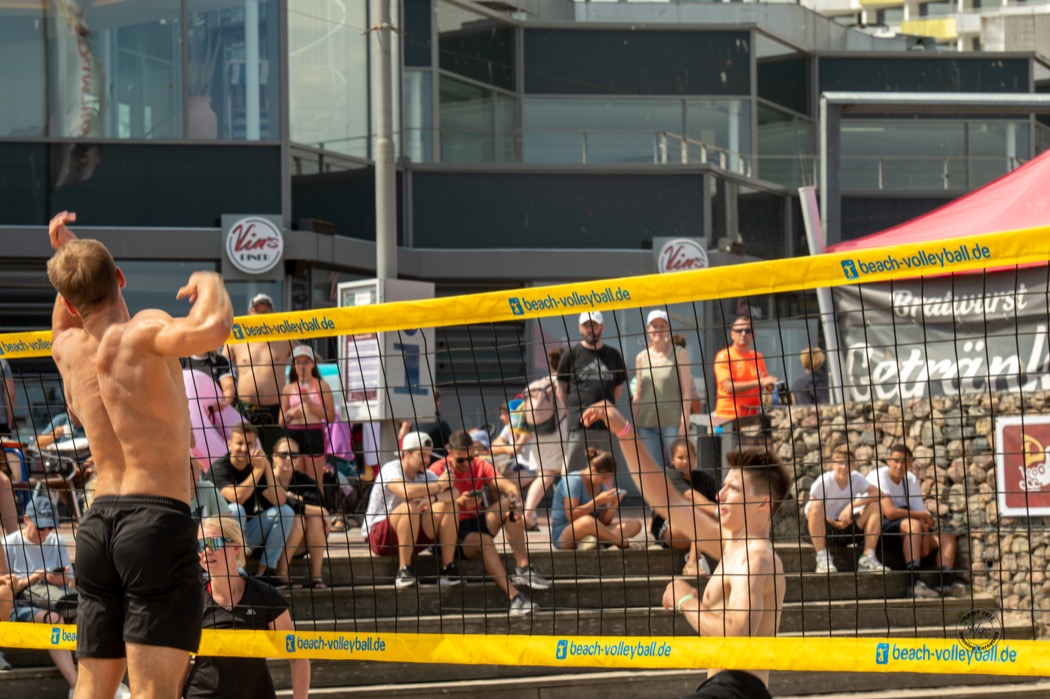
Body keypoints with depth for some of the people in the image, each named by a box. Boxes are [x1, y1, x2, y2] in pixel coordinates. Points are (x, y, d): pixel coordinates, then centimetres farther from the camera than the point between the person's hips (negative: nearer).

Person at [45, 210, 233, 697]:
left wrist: (66, 256, 37)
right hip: (158, 518, -7)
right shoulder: (142, 333, -8)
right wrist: (209, 284, -8)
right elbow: (213, 328, -28)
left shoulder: (67, 349, 12)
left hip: (97, 524, 7)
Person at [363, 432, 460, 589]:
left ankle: (448, 568, -14)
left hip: (412, 539, 6)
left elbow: (451, 494, -10)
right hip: (379, 537, -6)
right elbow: (406, 492, -37)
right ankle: (403, 570, -29)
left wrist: (433, 498, -32)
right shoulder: (391, 469, -15)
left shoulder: (425, 475, 5)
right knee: (410, 508, -34)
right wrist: (438, 486, -23)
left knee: (448, 505, -11)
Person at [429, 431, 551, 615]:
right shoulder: (438, 470, -8)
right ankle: (514, 597, -49)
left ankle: (523, 568, -23)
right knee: (484, 540, -36)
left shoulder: (480, 466, 5)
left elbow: (508, 486, -9)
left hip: (476, 522, 6)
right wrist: (458, 503, -37)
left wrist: (515, 500, -32)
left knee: (508, 504, -18)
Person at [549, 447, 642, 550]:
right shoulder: (574, 480, -13)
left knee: (635, 524, -7)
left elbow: (603, 521, 7)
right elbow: (571, 516, -22)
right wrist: (597, 501, -23)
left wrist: (613, 505, -12)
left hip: (591, 533, 8)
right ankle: (623, 542, -20)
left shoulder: (601, 486, 8)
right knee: (586, 521, -43)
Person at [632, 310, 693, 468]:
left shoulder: (679, 354, 3)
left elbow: (686, 392, -1)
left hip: (672, 423, -3)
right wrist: (634, 425, 11)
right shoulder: (641, 358, 12)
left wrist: (684, 423, -9)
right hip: (646, 423, 3)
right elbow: (638, 394, 16)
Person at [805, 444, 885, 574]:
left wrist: (852, 505, -25)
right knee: (815, 505, -35)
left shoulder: (856, 478, -5)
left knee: (875, 506, -14)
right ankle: (822, 558, -29)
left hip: (845, 525, 4)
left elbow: (876, 494, -16)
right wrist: (834, 523, -27)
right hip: (825, 526, -4)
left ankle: (868, 557, -16)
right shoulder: (824, 482, -16)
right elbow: (813, 509, -17)